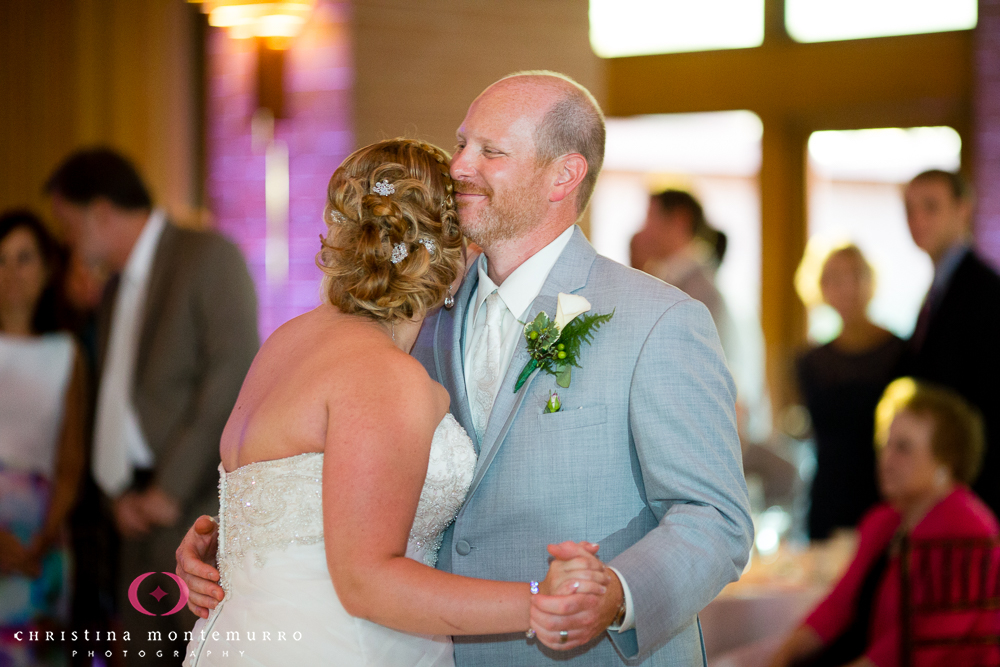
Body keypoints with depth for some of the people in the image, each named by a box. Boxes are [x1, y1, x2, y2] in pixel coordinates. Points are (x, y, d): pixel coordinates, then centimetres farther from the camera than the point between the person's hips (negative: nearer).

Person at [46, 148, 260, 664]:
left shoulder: (209, 257, -4)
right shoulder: (117, 289, 21)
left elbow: (233, 376, -14)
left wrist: (172, 488, -14)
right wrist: (118, 492, 3)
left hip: (200, 503, -7)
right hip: (146, 513, 8)